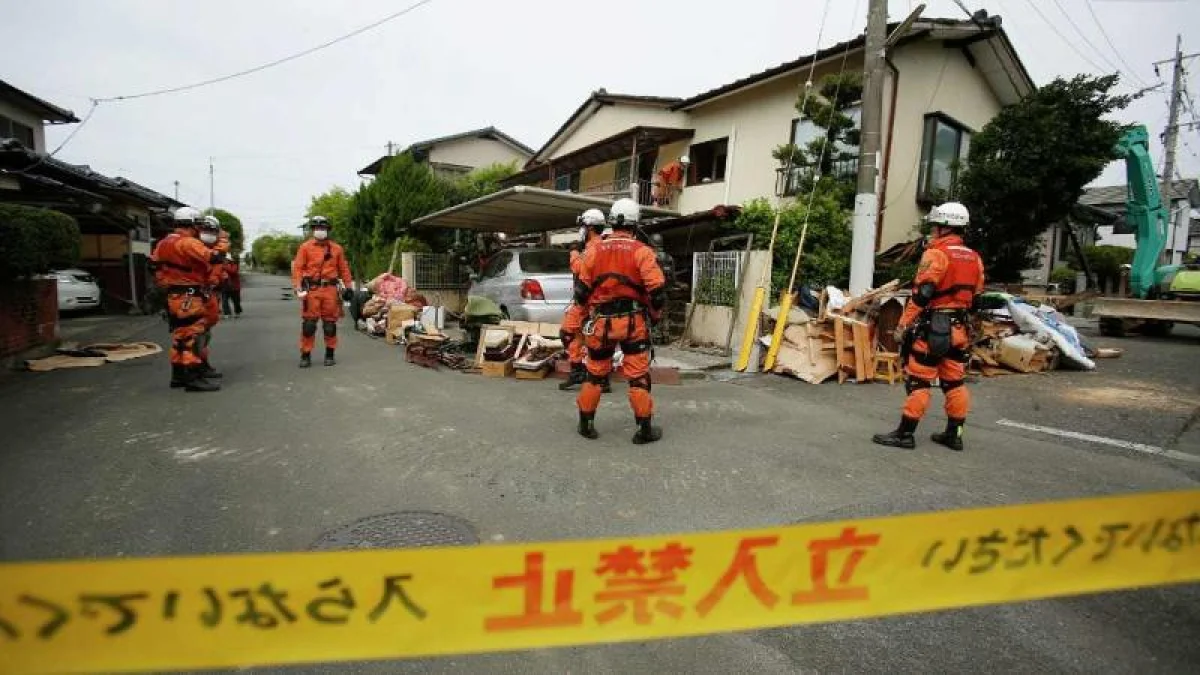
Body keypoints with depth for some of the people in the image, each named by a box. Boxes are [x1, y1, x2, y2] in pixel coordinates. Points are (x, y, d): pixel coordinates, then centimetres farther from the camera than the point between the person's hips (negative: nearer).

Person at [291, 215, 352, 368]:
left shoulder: (336, 248, 10)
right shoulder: (305, 247, 5)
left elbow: (343, 269, 13)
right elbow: (297, 268, 0)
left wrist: (348, 287, 8)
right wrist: (298, 287, -11)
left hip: (330, 289, 2)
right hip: (311, 289, -1)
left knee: (330, 323, 6)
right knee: (308, 323, -2)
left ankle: (330, 354, 16)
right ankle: (306, 355, 7)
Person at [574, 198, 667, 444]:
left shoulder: (594, 250, 0)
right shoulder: (641, 251, -8)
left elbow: (581, 291, 4)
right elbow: (658, 291, -11)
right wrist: (654, 315, 6)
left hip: (601, 322, 2)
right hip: (633, 322, -2)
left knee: (595, 373, 15)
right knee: (638, 376, 6)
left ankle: (586, 424, 24)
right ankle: (644, 429, 12)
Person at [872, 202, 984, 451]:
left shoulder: (936, 253, -13)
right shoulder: (974, 258, 13)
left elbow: (921, 294, -19)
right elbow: (976, 296, 16)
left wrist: (903, 324, -16)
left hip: (932, 326, -8)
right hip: (959, 328, 8)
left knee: (918, 380, -4)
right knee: (954, 382, 13)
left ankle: (905, 433, 0)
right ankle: (954, 434, 20)